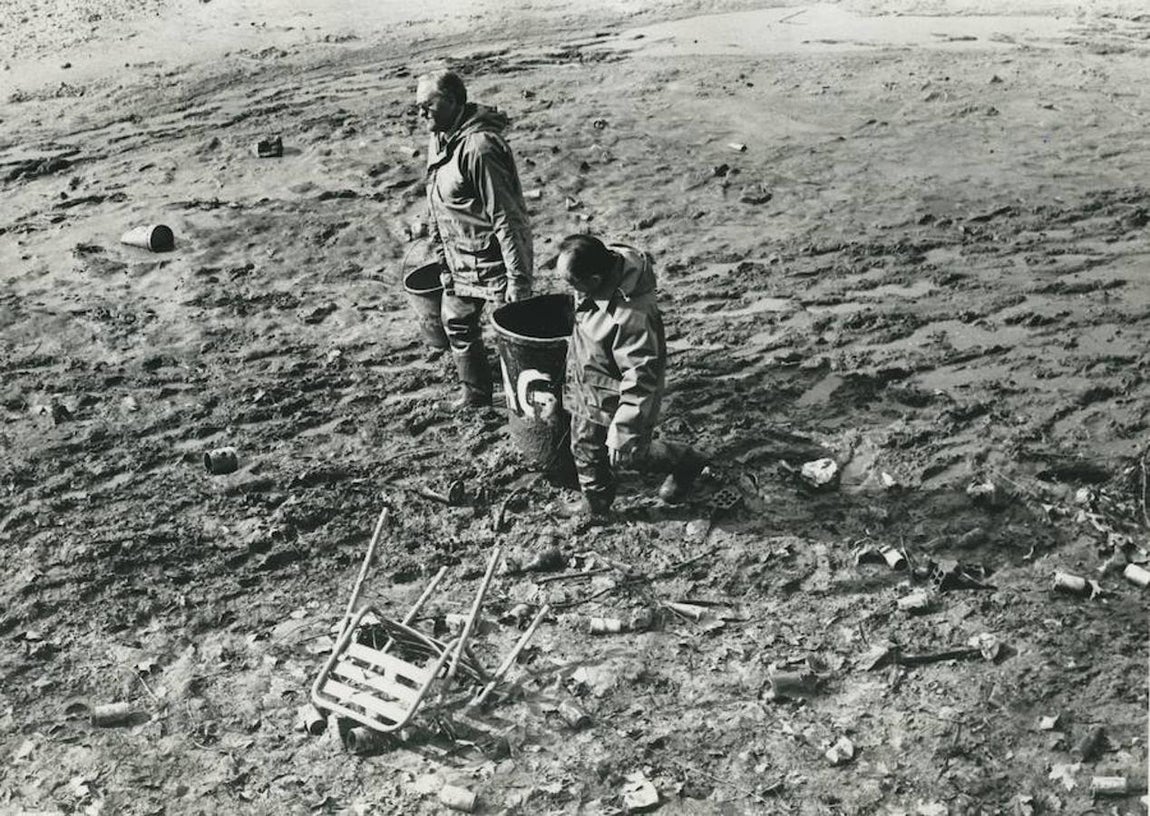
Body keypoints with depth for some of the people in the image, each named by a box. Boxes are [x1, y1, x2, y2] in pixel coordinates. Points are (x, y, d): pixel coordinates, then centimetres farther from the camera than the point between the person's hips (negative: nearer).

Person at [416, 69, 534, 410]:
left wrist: (518, 277, -24)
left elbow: (505, 216, -26)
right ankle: (476, 393, 39)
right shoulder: (438, 141, 4)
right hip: (458, 259, 10)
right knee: (457, 324, 21)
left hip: (493, 258, -10)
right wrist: (443, 256, 16)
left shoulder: (478, 147, -26)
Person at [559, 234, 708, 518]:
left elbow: (640, 377, -32)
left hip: (616, 400, -8)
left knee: (629, 455, 13)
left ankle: (686, 462, 39)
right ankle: (595, 502, 46)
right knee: (584, 448, 21)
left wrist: (622, 430, -27)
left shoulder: (631, 316, -40)